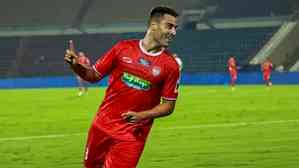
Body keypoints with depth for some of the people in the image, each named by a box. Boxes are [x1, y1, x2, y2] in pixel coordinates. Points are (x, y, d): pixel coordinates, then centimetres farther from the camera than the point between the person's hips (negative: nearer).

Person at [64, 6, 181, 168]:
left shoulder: (171, 65, -5)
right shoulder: (123, 48, 0)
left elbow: (168, 106, -2)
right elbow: (94, 75, 7)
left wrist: (142, 115, -18)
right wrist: (76, 65, -12)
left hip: (133, 134, -3)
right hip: (103, 125, 3)